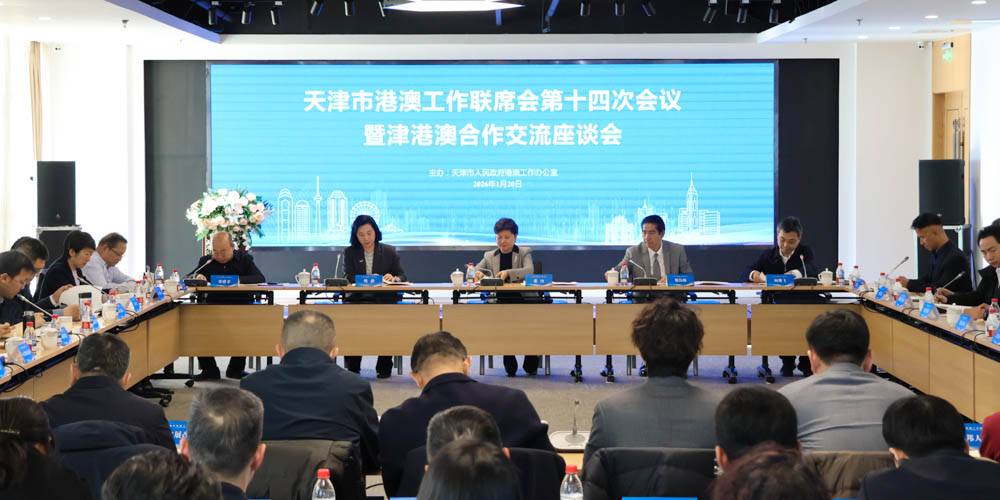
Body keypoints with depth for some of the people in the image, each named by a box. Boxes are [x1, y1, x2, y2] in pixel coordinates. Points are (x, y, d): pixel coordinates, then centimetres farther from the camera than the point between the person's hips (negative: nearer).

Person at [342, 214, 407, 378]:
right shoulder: (349, 252, 12)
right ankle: (352, 368, -18)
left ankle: (384, 367, -18)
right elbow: (348, 278, -1)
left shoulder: (389, 251, 12)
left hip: (384, 299, 0)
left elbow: (403, 276, 9)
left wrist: (393, 278, -15)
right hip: (358, 298, 0)